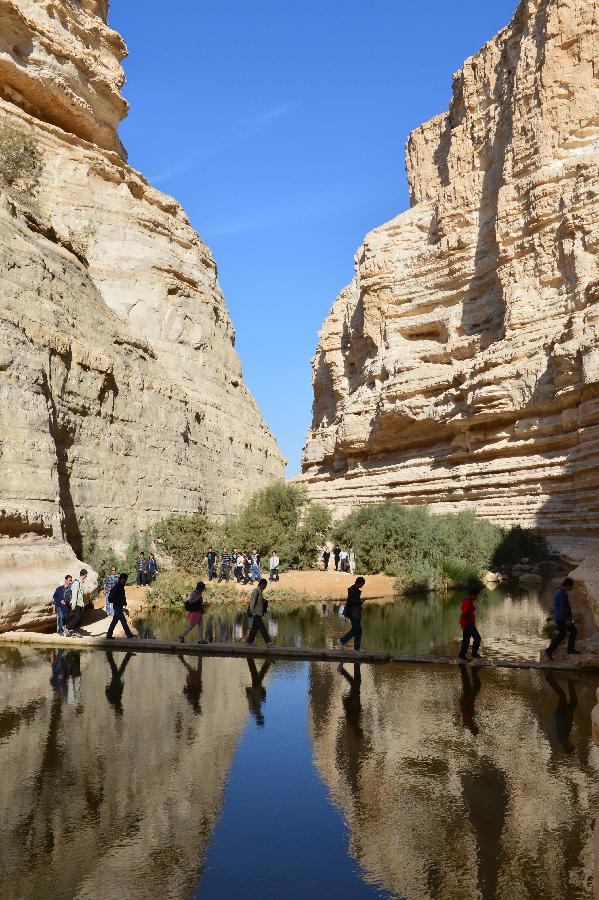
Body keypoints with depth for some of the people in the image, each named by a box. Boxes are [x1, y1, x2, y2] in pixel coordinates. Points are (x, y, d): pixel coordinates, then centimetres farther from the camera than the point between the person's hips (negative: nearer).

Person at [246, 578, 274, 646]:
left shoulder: (260, 591, 16)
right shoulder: (255, 591, -12)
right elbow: (252, 601, -17)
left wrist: (264, 601, 9)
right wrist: (253, 612, -19)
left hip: (259, 613, 10)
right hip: (256, 613, -10)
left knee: (255, 627, 11)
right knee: (262, 627, -10)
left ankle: (249, 641, 17)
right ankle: (268, 641, -13)